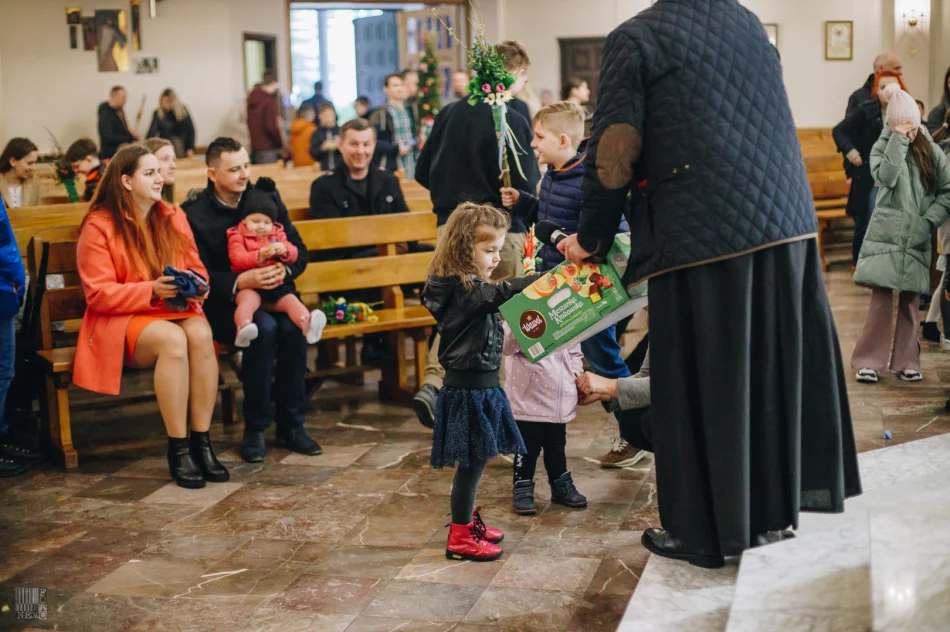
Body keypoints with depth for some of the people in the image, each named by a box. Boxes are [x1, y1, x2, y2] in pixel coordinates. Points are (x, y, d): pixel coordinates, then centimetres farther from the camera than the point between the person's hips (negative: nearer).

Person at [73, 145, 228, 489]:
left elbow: (196, 268, 14)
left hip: (176, 309, 4)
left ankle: (201, 443, -27)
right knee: (172, 339, -36)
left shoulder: (173, 217, 12)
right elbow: (98, 293, -10)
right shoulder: (99, 226, -5)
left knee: (201, 334, -32)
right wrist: (152, 290, -21)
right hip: (121, 319, -4)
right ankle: (177, 449, -29)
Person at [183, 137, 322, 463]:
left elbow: (299, 250, 6)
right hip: (221, 303, -4)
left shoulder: (267, 198, 7)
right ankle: (255, 429, -19)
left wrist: (285, 269, -18)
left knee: (293, 326, -28)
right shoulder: (194, 214, -5)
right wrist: (239, 282, -29)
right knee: (263, 328, -33)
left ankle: (291, 424, -13)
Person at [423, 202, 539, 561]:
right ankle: (460, 539, 9)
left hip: (478, 385, 10)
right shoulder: (466, 290, -21)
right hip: (469, 389, -10)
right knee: (471, 462, -1)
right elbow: (502, 293, -36)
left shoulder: (466, 286, 11)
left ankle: (467, 522, 34)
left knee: (474, 461, 20)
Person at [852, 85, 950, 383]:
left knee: (910, 302, 6)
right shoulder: (882, 147, 3)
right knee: (881, 299, -8)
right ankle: (869, 362, -1)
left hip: (916, 239, 2)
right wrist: (898, 141, -16)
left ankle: (906, 362, 15)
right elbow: (886, 177, -17)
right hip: (886, 234, -2)